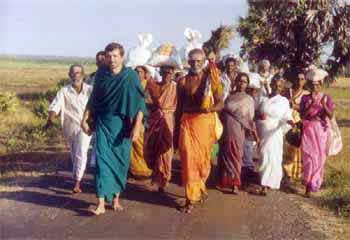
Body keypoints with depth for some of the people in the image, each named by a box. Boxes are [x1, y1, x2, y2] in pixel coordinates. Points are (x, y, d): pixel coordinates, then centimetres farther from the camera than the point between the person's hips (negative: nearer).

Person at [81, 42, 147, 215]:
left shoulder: (131, 76, -7)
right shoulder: (100, 74, 1)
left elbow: (140, 103, -8)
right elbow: (93, 99, 10)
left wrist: (137, 126, -15)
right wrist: (85, 119, 6)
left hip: (122, 125, -1)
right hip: (103, 124, 1)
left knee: (121, 161, 6)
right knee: (102, 159, -6)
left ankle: (116, 198, 22)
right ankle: (101, 203, -6)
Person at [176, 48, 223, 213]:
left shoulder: (212, 80, 1)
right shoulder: (183, 81, 5)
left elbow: (220, 104, -1)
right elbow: (179, 107, 8)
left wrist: (210, 108, -24)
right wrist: (176, 131, 7)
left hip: (205, 123, 0)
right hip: (187, 123, 0)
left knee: (203, 158, 9)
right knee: (189, 159, -8)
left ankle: (199, 187, 36)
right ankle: (191, 198, 0)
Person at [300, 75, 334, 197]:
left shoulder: (327, 98, 0)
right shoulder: (305, 98, 1)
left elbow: (330, 116, -10)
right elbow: (302, 115, -8)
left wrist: (324, 105, -27)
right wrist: (311, 104, -20)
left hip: (322, 131, 1)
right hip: (309, 130, -1)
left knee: (320, 157, 6)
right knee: (309, 157, -7)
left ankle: (314, 183, 27)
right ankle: (308, 186, -1)